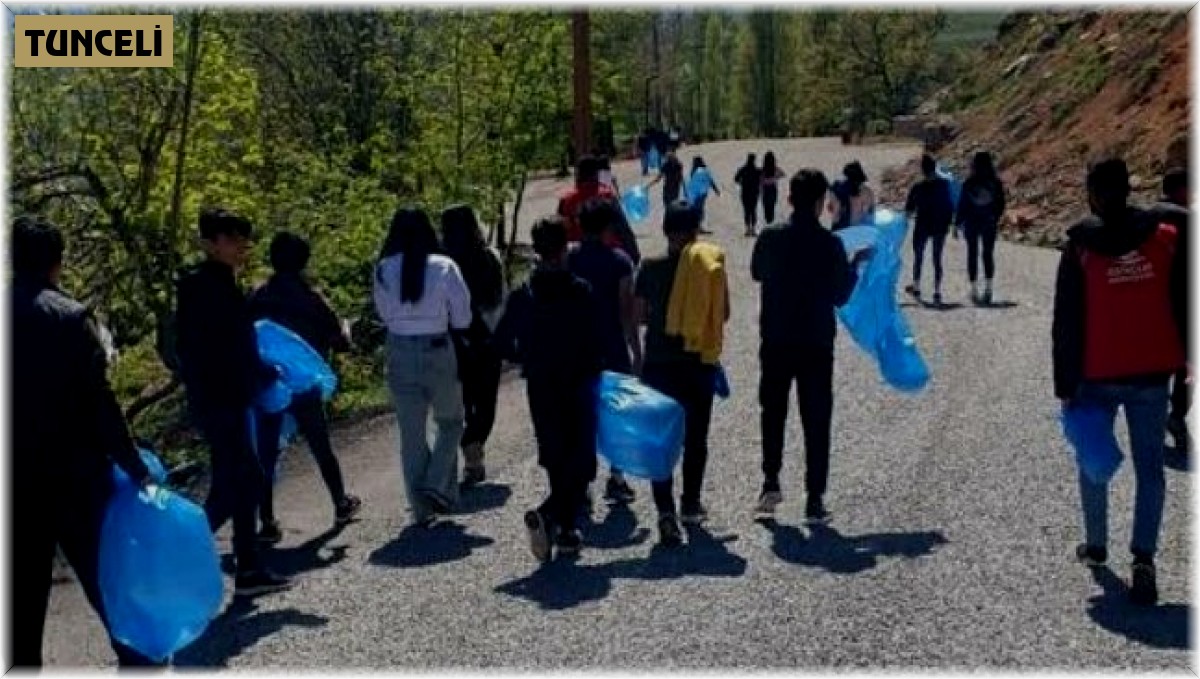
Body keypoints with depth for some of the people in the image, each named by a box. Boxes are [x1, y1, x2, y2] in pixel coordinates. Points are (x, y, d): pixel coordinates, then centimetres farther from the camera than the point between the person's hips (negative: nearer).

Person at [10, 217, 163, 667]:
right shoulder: (71, 316, -11)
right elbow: (100, 404, -14)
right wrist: (136, 470, -9)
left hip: (16, 480, 3)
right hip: (73, 475, -3)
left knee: (23, 595, 11)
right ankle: (137, 658, 16)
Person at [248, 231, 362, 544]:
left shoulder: (257, 298, -2)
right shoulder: (311, 298, -8)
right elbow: (339, 342, -4)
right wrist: (343, 330, 17)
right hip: (305, 385, -1)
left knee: (266, 454, 4)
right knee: (321, 448, 15)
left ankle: (267, 523, 0)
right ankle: (342, 505, 30)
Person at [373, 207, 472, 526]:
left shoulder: (383, 270, -4)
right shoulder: (444, 267, -10)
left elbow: (384, 313, 6)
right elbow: (462, 318, -4)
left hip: (399, 353, 2)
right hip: (438, 351, -2)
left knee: (411, 433, 11)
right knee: (450, 421, 18)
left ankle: (421, 507, 15)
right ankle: (438, 485, 3)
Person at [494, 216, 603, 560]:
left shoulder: (522, 294, -1)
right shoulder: (580, 291, -13)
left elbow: (503, 341, 1)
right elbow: (594, 341, -16)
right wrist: (593, 370, 1)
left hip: (539, 389, 4)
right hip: (577, 386, -4)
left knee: (556, 456, 16)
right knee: (580, 458, 5)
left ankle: (565, 531, 22)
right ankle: (548, 513, -15)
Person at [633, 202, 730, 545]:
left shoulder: (650, 267, -7)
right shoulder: (712, 264, -5)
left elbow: (639, 315, -3)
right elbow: (724, 314, 1)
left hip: (659, 363, -1)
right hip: (700, 363, 1)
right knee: (696, 437, 18)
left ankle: (665, 510, -15)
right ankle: (690, 504, 31)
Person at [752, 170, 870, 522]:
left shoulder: (770, 238, -6)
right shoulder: (830, 244, -12)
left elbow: (757, 272, 13)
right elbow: (841, 295, -3)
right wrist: (856, 264, 9)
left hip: (775, 342, 2)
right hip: (816, 344, -2)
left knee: (773, 413, 19)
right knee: (816, 421, 6)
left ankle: (771, 483, 12)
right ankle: (815, 499, 7)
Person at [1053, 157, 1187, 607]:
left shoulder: (1080, 248, -5)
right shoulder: (1168, 239, -1)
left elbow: (1066, 323, -4)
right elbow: (1184, 307, 4)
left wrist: (1064, 384, 2)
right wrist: (1188, 362, 13)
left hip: (1097, 376, -1)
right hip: (1152, 373, 1)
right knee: (1149, 467, 5)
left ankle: (1096, 545, 28)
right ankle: (1143, 557, -7)